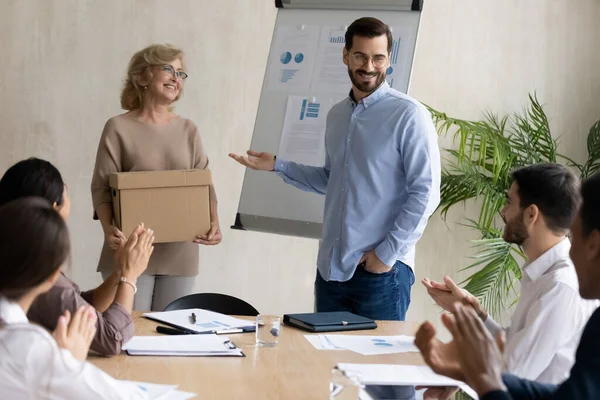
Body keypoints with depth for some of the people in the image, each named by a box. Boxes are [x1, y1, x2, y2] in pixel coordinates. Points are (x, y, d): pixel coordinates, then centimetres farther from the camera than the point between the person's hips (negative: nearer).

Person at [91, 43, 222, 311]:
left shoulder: (188, 130, 11)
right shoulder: (119, 128, -1)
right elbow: (102, 187, -6)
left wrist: (214, 223, -12)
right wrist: (108, 228, -23)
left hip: (179, 253, 4)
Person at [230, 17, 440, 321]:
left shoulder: (409, 115, -9)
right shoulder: (337, 115, 13)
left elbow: (425, 193, -13)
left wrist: (387, 253, -15)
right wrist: (277, 165, 16)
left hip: (381, 271, -6)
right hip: (331, 268, 7)